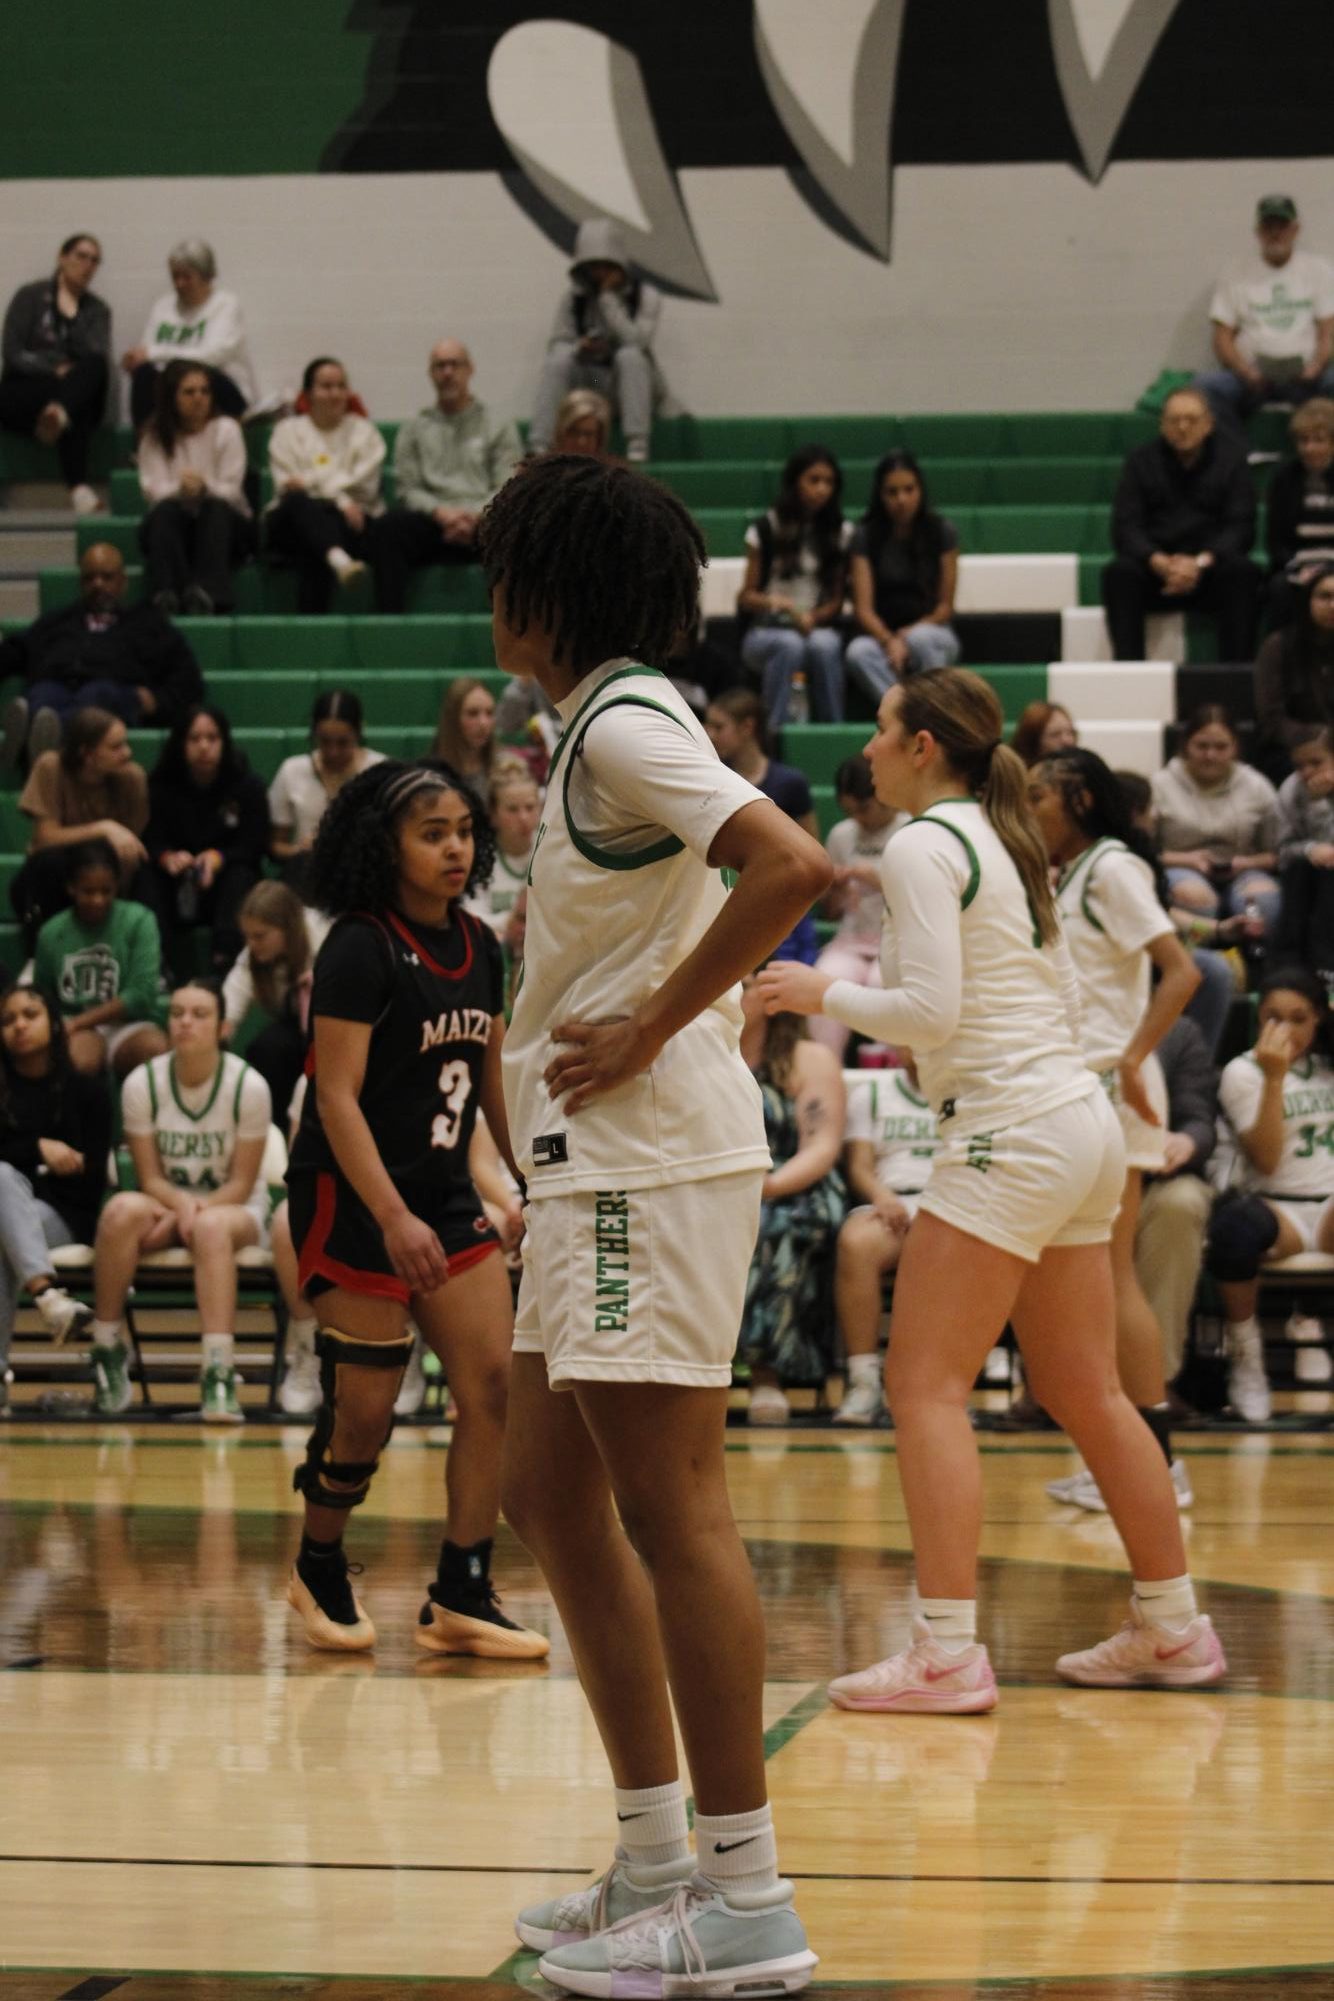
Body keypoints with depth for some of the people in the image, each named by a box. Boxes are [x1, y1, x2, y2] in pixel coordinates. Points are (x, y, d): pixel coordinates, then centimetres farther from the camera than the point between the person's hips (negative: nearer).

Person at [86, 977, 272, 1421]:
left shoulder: (248, 1085, -12)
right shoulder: (142, 1084, -7)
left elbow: (242, 1182, -8)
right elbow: (150, 1177, -3)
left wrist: (199, 1210, -25)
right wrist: (181, 1205, -25)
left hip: (234, 1209, -2)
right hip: (166, 1203, 2)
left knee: (211, 1227, -39)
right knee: (123, 1210, -34)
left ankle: (219, 1372, -48)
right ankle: (107, 1350, -21)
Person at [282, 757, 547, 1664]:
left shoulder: (480, 947, 7)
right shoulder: (360, 949, -14)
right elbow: (336, 1098, -19)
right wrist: (393, 1218, -26)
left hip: (448, 1195, 7)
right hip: (352, 1200, -7)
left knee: (495, 1385, -3)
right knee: (366, 1409, -3)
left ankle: (462, 1598, 3)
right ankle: (319, 1571, 22)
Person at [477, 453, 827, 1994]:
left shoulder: (626, 725, -13)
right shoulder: (605, 727, 17)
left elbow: (792, 869, -26)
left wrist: (651, 1028, -20)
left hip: (649, 1163, -11)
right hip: (593, 1169, 11)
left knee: (672, 1515, -9)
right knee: (552, 1501, 13)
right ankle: (656, 1861, 19)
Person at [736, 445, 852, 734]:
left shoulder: (840, 534, 10)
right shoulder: (765, 530, 3)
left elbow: (837, 598, 8)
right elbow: (746, 597, 4)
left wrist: (813, 617, -13)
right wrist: (773, 602, -19)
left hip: (818, 627, 1)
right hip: (765, 632, -1)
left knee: (824, 645, -36)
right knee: (791, 646, -37)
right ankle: (773, 732, -36)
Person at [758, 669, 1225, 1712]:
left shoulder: (923, 847, -10)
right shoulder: (1007, 841, 17)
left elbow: (930, 1008, -18)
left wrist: (825, 992, -4)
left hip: (1013, 1133, -9)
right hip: (1081, 1118, 9)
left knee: (925, 1387, -9)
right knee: (1084, 1392, 15)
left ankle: (947, 1653, -15)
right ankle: (1172, 1628, 20)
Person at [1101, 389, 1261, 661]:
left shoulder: (1231, 459, 5)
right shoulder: (1141, 460, 7)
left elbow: (1240, 528, -5)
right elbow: (1125, 528, -3)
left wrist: (1201, 562, -24)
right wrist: (1159, 561, -23)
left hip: (1211, 565, -1)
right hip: (1155, 565, 1)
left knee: (1241, 572, -32)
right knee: (1119, 572, -30)